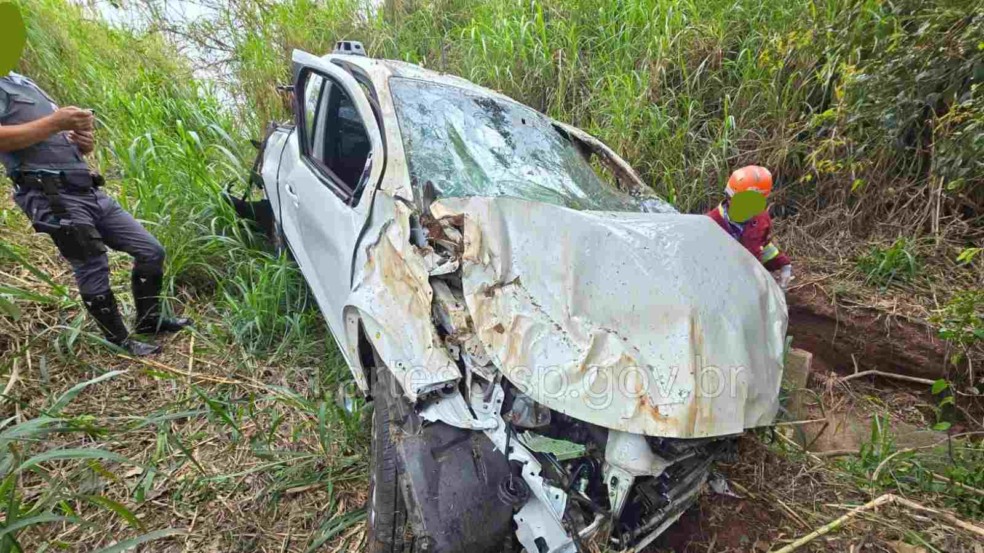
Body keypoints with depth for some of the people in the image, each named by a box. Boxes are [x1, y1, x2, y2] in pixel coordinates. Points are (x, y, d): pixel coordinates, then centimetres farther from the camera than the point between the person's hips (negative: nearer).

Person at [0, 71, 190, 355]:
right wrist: (55, 122, -17)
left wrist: (83, 142, 4)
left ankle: (149, 319, 20)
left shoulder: (25, 83, 27)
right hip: (54, 198, -8)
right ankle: (119, 341, 12)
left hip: (89, 192, 8)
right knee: (93, 271, -4)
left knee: (151, 250, 6)